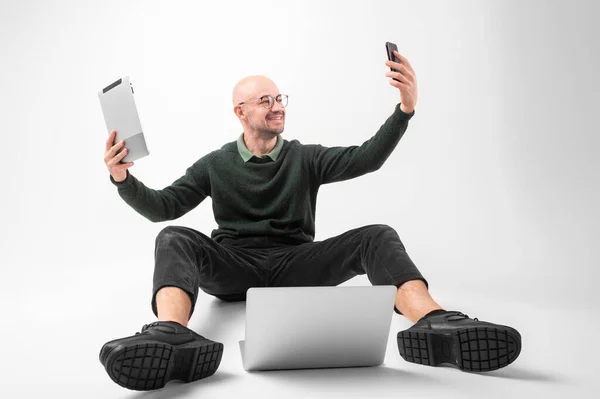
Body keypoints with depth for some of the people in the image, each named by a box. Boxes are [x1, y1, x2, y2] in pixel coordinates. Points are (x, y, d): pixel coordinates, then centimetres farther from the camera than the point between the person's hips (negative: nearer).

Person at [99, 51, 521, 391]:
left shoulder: (306, 158, 12)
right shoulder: (216, 164, 11)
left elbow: (366, 158, -3)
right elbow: (163, 207, 4)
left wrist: (405, 109, -19)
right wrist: (123, 179, -17)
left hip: (296, 265, 1)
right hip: (233, 269, 0)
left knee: (377, 236, -23)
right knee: (174, 240, -29)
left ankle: (436, 325, -49)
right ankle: (172, 336, -59)